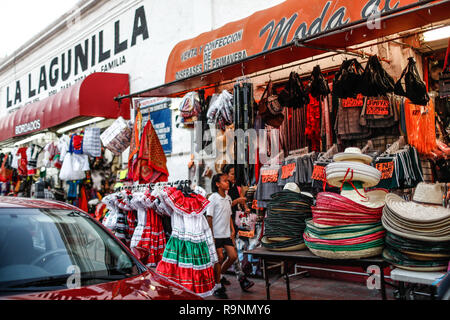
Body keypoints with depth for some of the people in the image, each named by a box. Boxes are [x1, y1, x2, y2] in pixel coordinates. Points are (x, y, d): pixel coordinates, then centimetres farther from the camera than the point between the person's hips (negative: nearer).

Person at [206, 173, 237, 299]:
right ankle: (217, 286, 13)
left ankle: (219, 275, 24)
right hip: (216, 235, -7)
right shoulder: (213, 198, -11)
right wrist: (211, 235, -14)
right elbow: (209, 218, -12)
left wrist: (232, 230, 9)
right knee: (219, 259, -2)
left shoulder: (228, 198, 11)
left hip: (226, 234, 7)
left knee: (233, 256, 2)